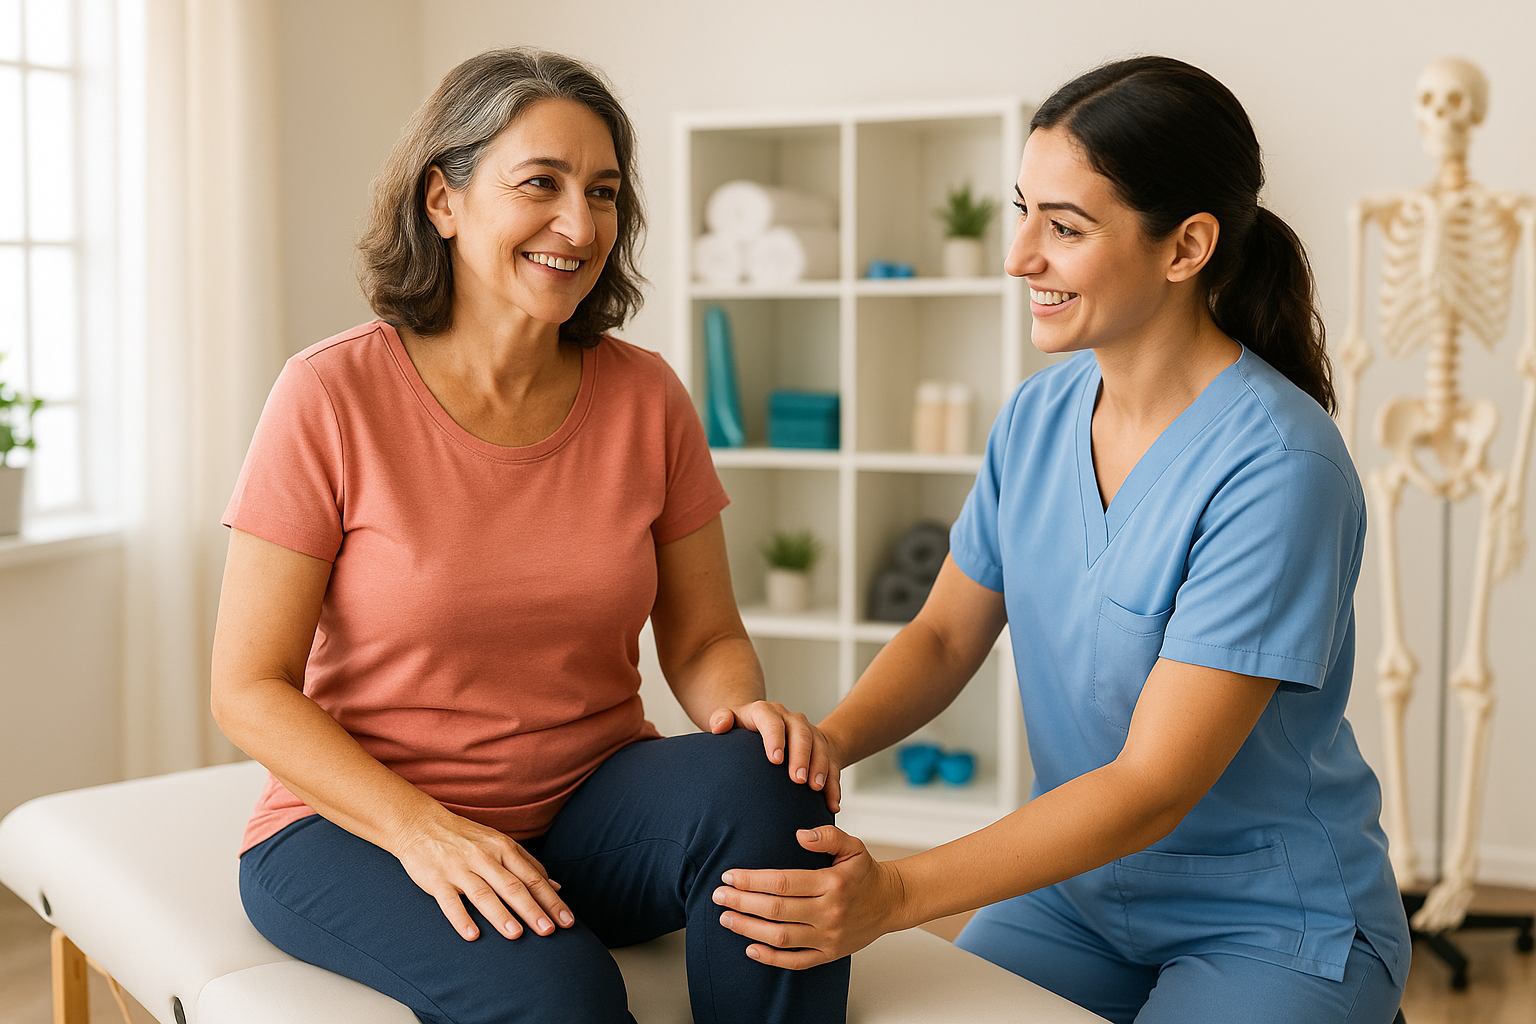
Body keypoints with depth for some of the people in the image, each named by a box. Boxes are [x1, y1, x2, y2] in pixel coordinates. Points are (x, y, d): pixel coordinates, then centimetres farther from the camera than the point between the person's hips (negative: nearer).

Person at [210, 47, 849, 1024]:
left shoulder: (646, 396, 0)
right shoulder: (331, 396, -11)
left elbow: (704, 639, 6)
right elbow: (251, 690, -10)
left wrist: (751, 710, -19)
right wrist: (423, 830, -24)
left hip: (592, 805, 4)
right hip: (359, 824, -4)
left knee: (762, 786, -27)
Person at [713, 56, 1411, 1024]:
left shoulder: (1277, 469, -24)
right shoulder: (1038, 416, -2)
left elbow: (1151, 787, -25)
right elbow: (946, 634, 6)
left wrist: (895, 894, -33)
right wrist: (816, 746, -15)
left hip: (1277, 925, -5)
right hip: (1078, 886, 5)